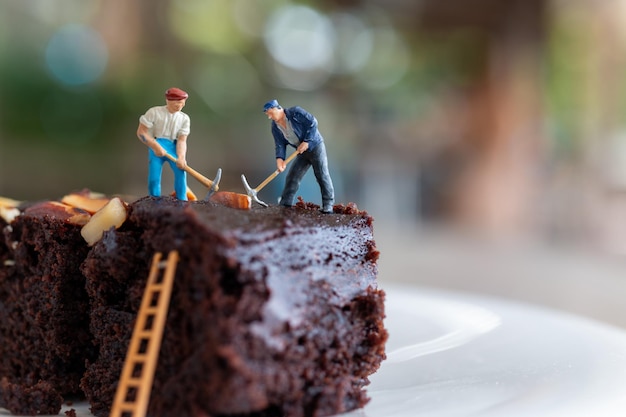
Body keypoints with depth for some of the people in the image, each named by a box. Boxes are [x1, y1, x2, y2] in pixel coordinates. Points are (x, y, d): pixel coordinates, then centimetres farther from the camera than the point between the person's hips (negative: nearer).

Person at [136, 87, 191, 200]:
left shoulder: (184, 118, 3)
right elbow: (141, 132, -5)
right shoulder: (154, 112, -4)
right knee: (154, 177, -12)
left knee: (181, 170, -21)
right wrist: (156, 146, -18)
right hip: (156, 146, -1)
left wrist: (181, 157, -23)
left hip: (173, 147, 2)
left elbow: (182, 140, -4)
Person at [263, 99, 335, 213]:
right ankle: (285, 204, 6)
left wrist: (307, 142, -23)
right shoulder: (275, 127, -1)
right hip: (302, 152, 6)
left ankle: (328, 205, -2)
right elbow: (280, 144, -5)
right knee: (292, 176, 0)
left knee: (322, 175, -8)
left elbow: (313, 123, -20)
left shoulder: (295, 112, -18)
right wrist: (280, 159, -22)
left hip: (315, 146, -6)